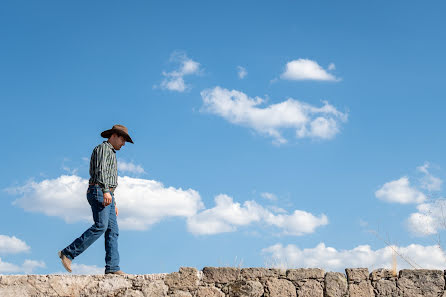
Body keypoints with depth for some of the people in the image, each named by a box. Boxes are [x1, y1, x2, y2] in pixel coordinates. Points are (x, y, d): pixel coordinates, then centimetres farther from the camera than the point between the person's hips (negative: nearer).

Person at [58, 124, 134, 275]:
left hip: (106, 196, 10)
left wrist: (113, 203, 26)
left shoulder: (111, 154, 29)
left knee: (112, 230, -2)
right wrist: (106, 191, -30)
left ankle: (112, 267, -10)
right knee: (100, 226, -21)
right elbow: (100, 170, -18)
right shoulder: (103, 148, -2)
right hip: (98, 192, -10)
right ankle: (68, 253, -20)